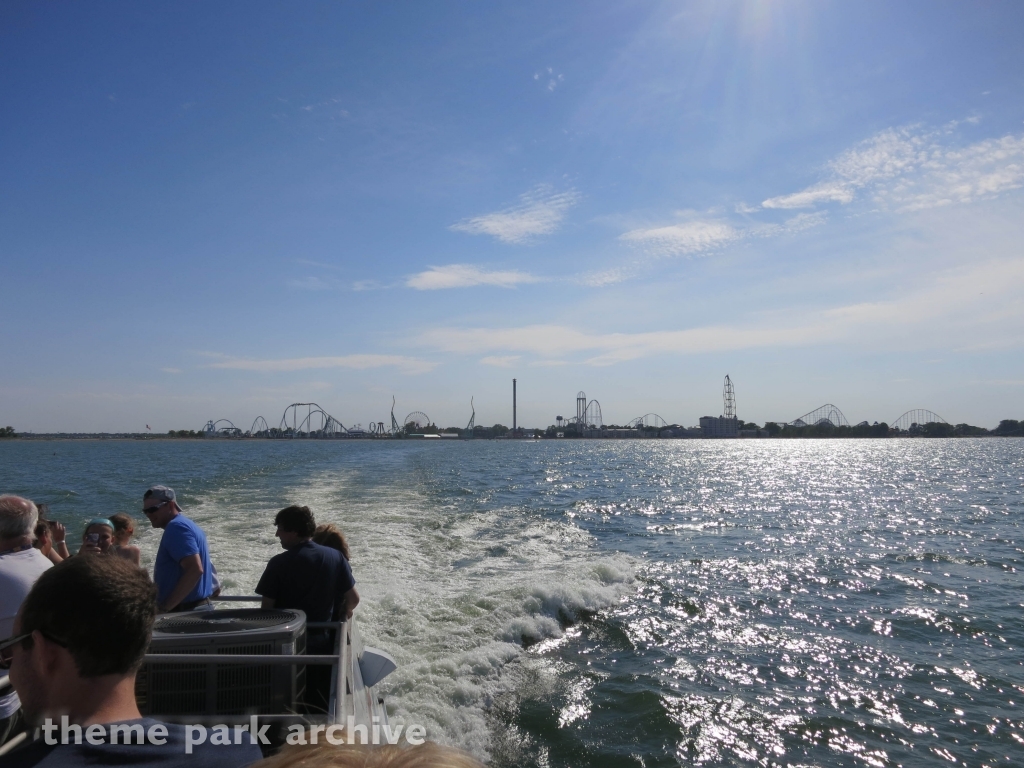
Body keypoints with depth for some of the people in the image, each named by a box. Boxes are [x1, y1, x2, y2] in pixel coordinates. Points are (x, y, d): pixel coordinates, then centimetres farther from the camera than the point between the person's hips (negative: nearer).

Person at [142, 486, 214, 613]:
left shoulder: (176, 527, -15)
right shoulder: (185, 524, 16)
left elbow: (195, 569, -27)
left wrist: (165, 607, -25)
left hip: (183, 611, -10)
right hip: (195, 607, 10)